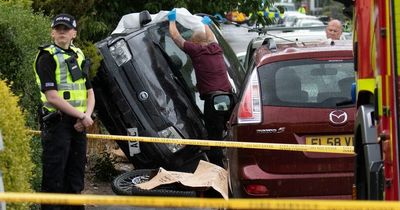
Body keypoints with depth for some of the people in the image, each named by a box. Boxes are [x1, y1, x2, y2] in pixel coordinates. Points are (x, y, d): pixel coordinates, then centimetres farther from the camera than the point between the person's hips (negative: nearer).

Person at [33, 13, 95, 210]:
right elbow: (52, 97, -16)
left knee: (76, 177, 11)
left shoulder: (78, 56, 16)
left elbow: (90, 93, 16)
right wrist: (81, 116, -15)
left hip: (79, 125, 7)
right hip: (57, 122, -7)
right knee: (54, 178, -7)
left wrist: (87, 116, -4)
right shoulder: (47, 57, -7)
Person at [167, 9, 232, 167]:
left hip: (212, 98, -6)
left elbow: (176, 37, 15)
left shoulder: (196, 50, 1)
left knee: (215, 139, -5)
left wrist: (172, 20, 31)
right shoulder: (215, 48, 17)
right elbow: (211, 37, 42)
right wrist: (205, 24, 62)